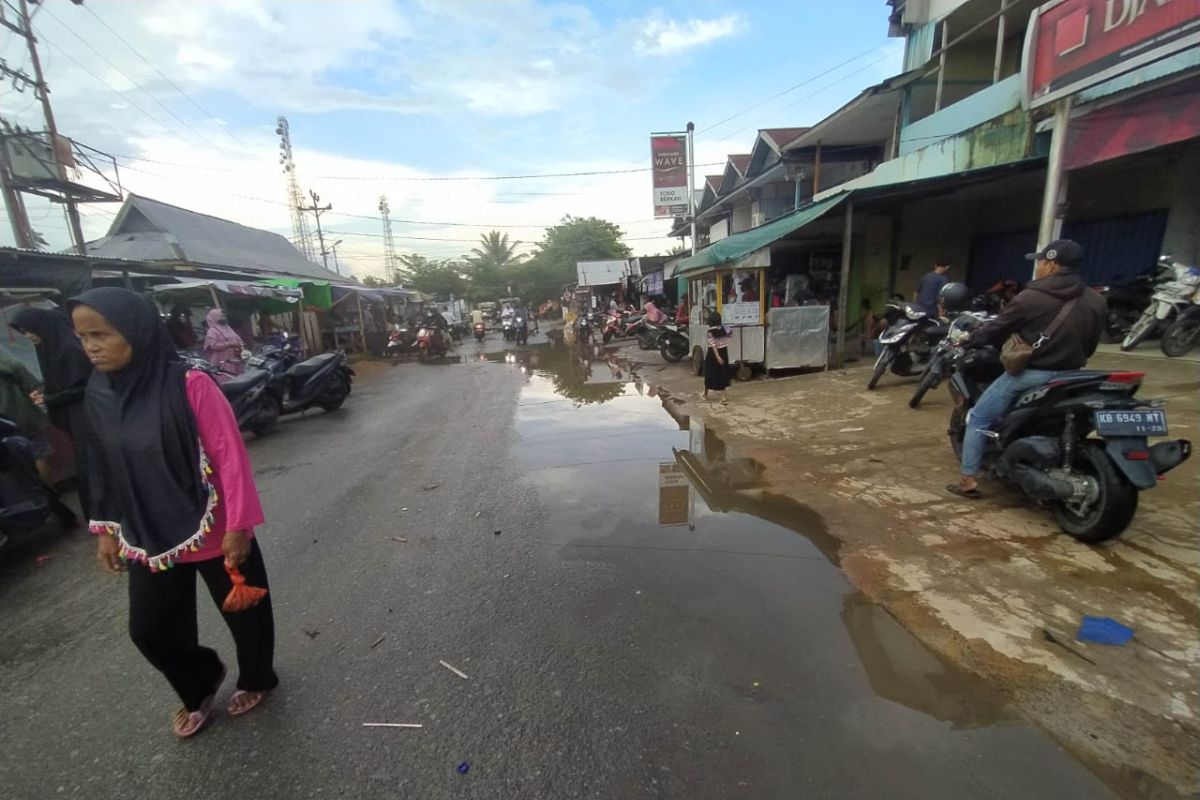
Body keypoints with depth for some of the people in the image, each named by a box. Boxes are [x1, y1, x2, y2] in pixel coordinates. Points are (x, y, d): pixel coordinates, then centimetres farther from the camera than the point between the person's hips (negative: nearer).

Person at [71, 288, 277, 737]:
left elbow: (231, 456, -19)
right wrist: (106, 530, 12)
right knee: (150, 629, 16)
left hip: (214, 533, -5)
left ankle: (256, 680, 41)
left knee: (244, 613, 13)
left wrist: (238, 526, -19)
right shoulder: (98, 395, -1)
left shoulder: (189, 385, -20)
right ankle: (200, 686, 44)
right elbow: (103, 468, 10)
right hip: (148, 539, 6)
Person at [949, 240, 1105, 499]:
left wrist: (968, 340, 13)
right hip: (1068, 376, 6)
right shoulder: (1096, 302, 6)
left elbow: (996, 330, -5)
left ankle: (969, 480, 2)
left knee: (978, 419, 4)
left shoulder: (1030, 298, -13)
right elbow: (1090, 345, 13)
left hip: (1028, 374, -6)